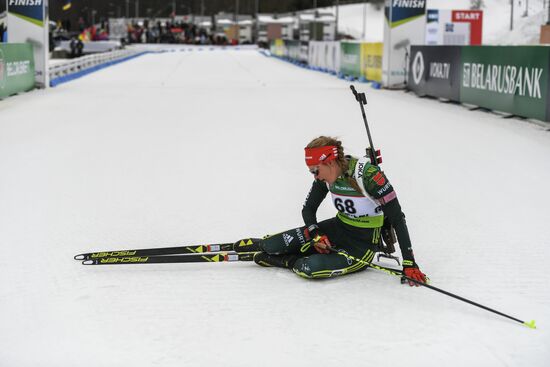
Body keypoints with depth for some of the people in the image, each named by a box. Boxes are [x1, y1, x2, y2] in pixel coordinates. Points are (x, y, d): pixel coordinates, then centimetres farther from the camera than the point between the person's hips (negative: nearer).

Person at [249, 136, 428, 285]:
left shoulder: (368, 175, -26)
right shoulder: (326, 176, -7)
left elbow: (397, 219, -25)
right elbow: (308, 209, 7)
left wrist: (409, 263, -30)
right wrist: (316, 236, -14)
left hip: (363, 243, -6)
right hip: (338, 228, 6)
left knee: (310, 268, -30)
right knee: (269, 245, -11)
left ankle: (284, 260, 1)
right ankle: (261, 246, 23)